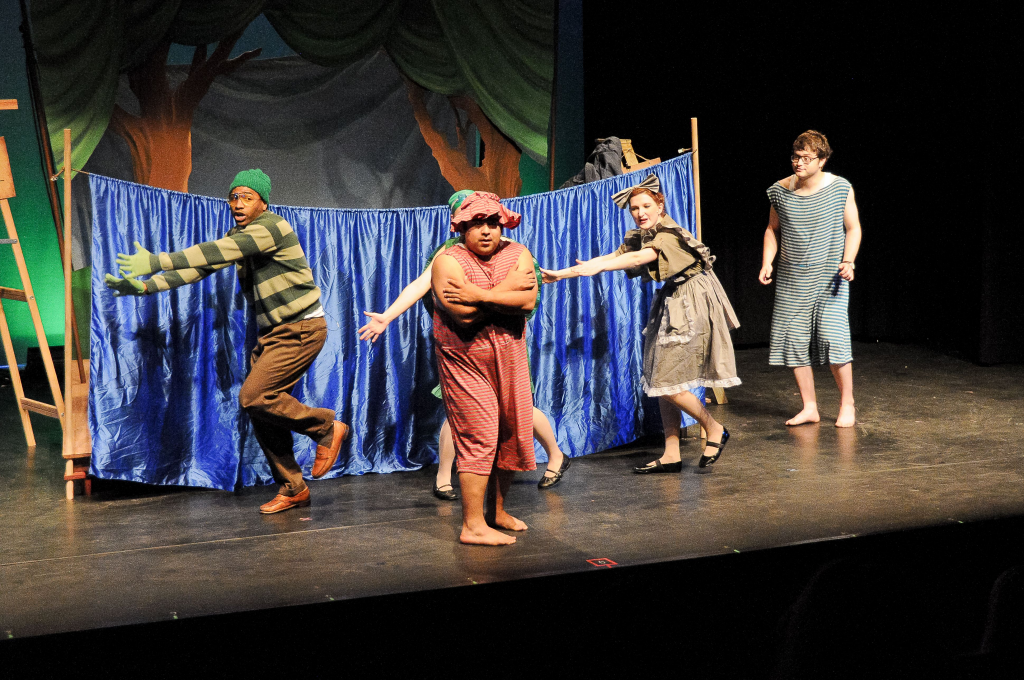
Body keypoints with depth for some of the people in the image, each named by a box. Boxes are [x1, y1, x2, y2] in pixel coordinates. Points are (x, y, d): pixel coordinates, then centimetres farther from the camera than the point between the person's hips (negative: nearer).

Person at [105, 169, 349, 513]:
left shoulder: (271, 227, -19)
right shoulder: (237, 237, 10)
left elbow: (215, 253, -30)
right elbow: (201, 265, 5)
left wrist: (156, 261, -34)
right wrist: (146, 286, -7)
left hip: (302, 329, -9)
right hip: (273, 332, 9)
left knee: (253, 396, -19)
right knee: (261, 407, 4)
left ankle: (326, 427, -1)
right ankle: (292, 489, 14)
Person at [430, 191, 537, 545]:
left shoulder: (517, 254, 3)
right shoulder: (448, 261, -10)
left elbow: (528, 301, -13)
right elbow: (463, 315, -23)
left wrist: (480, 295, -21)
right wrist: (509, 288, -16)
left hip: (509, 357, 5)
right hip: (465, 360, -5)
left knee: (512, 434, 10)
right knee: (478, 436, -10)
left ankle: (496, 511, 28)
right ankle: (473, 525, -6)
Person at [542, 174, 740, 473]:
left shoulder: (671, 235, -19)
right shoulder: (640, 237, 8)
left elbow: (638, 259, -35)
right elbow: (612, 256, 4)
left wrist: (597, 268, -47)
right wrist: (563, 273, -2)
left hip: (691, 308, -9)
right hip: (671, 305, 9)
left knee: (668, 383, -10)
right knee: (660, 382, 7)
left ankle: (715, 430, 10)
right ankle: (671, 455, 13)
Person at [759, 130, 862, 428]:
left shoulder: (840, 188, -4)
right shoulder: (780, 191, 2)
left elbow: (853, 228, 2)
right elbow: (772, 230, 13)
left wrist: (848, 261, -12)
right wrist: (767, 263, 0)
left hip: (829, 279, -3)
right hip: (792, 280, 3)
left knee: (833, 338, -11)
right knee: (794, 341, 2)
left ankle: (847, 405, 5)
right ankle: (809, 407, 14)